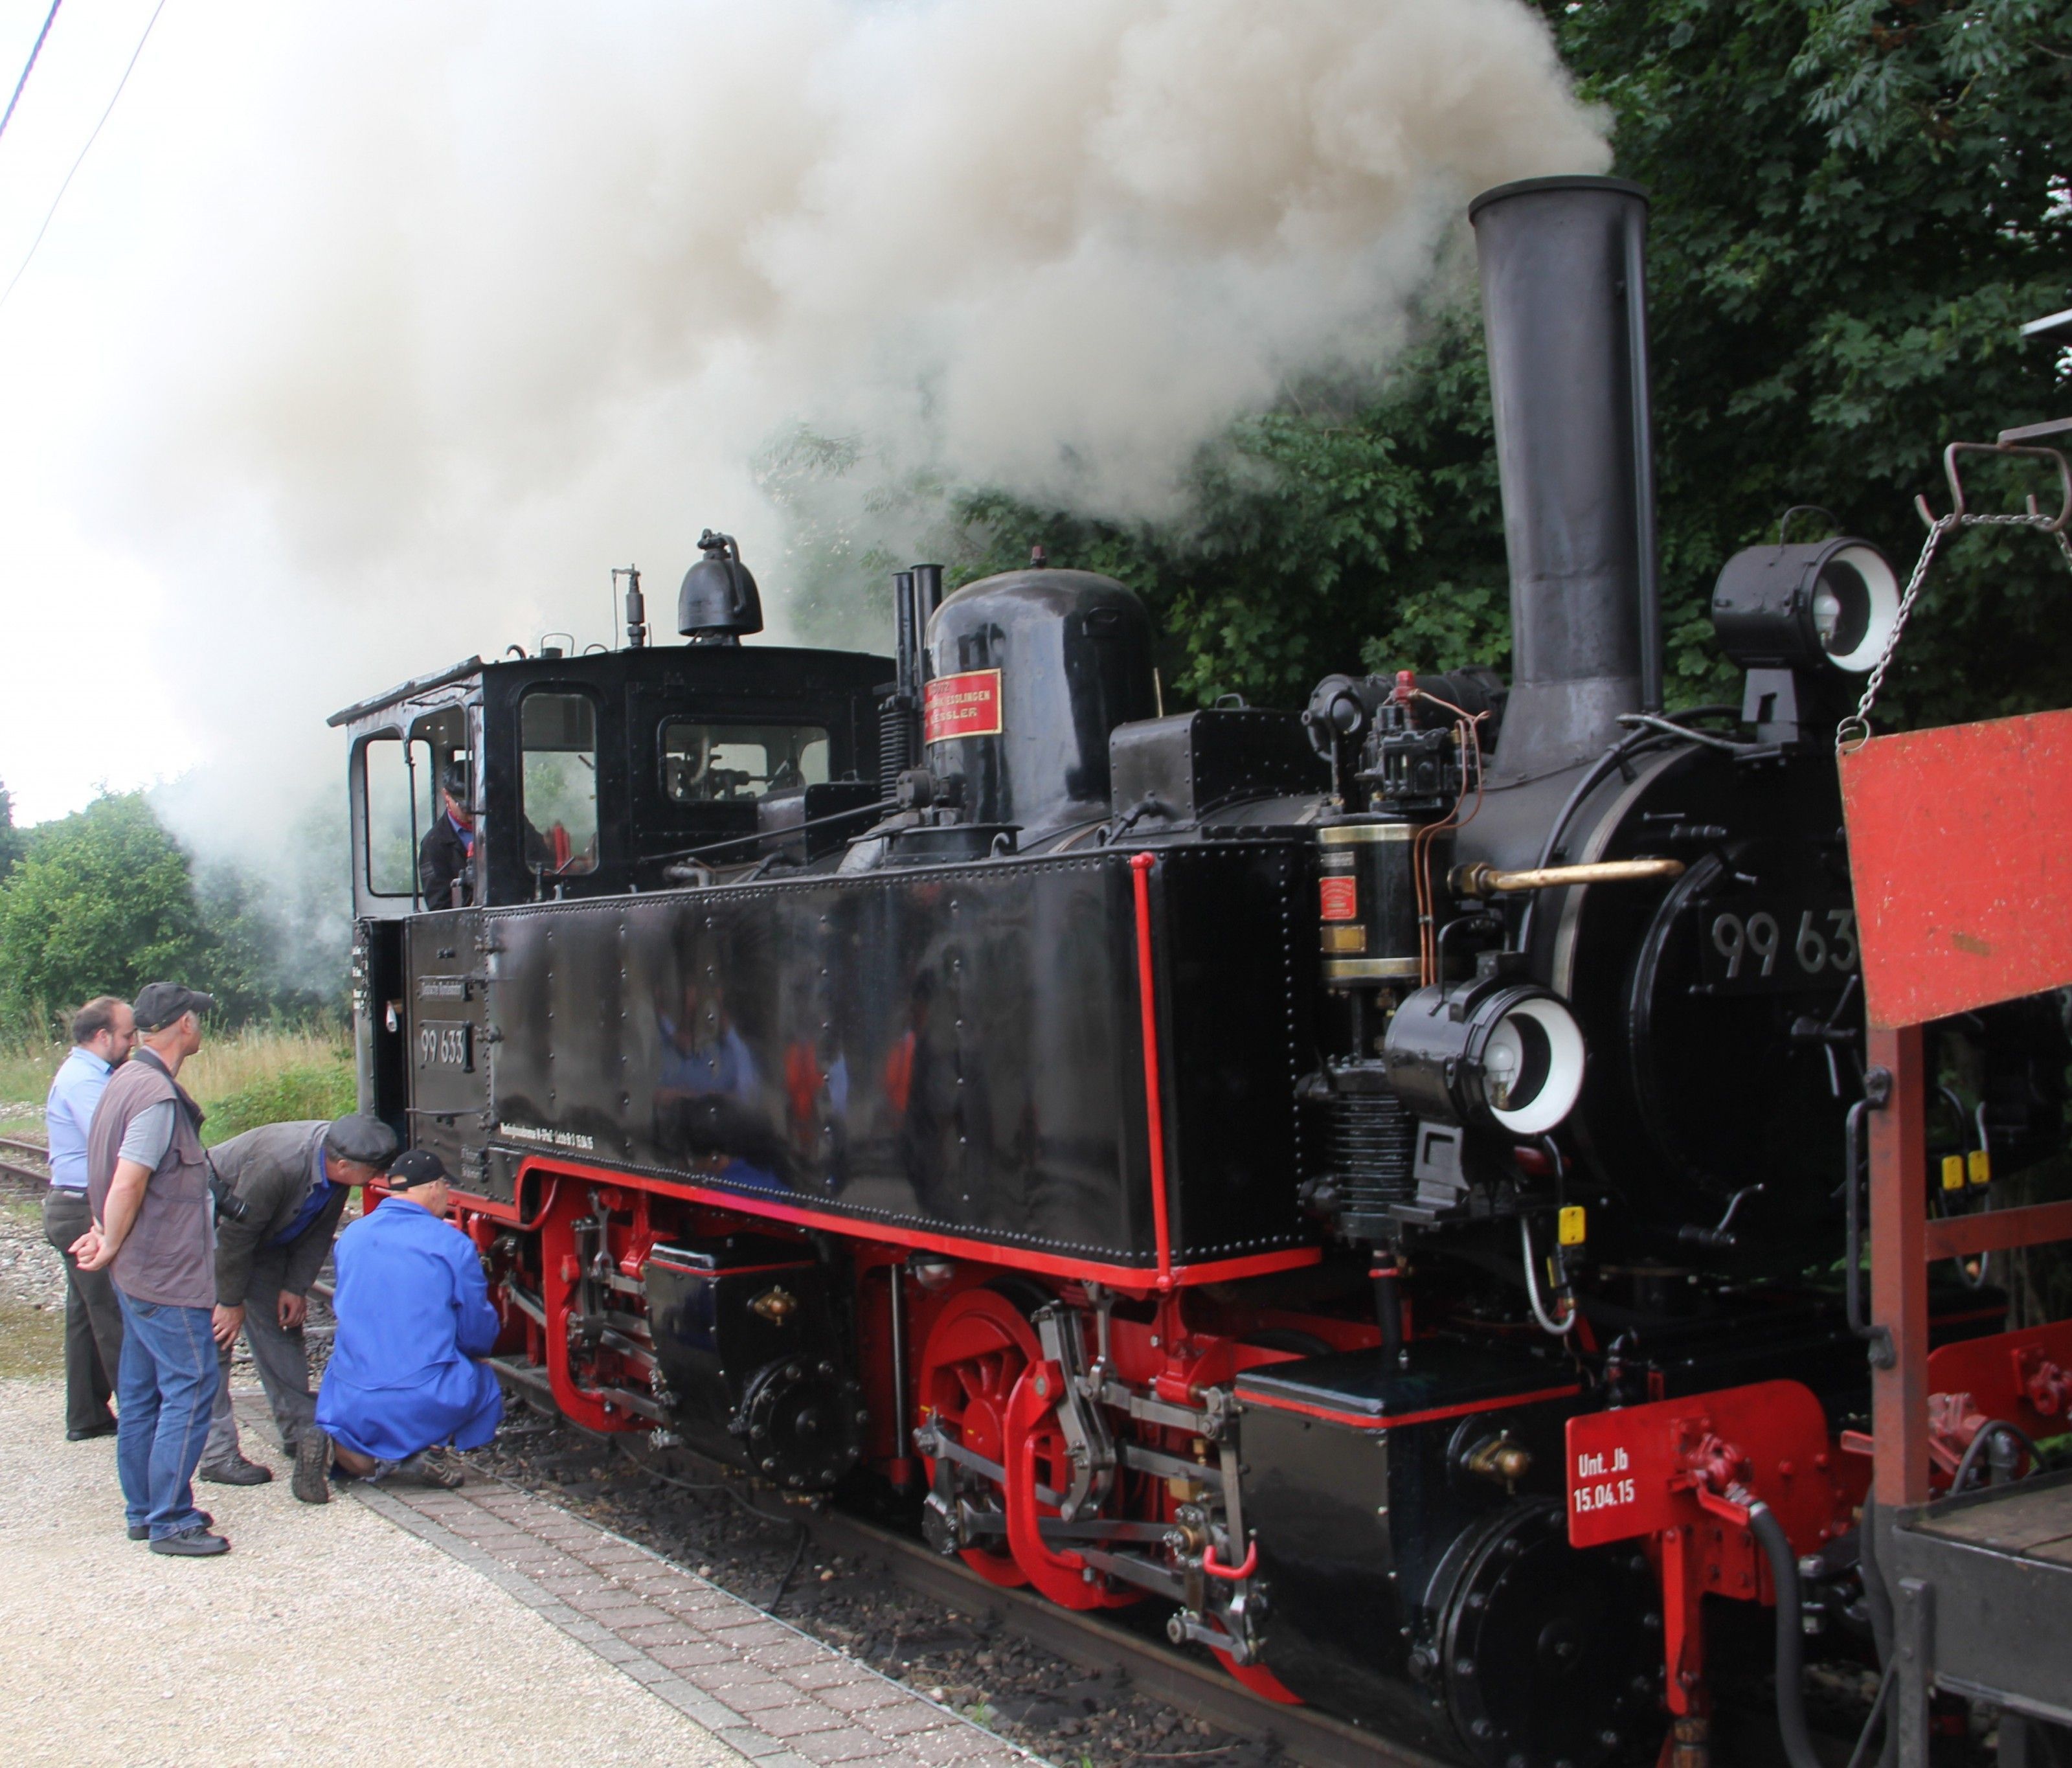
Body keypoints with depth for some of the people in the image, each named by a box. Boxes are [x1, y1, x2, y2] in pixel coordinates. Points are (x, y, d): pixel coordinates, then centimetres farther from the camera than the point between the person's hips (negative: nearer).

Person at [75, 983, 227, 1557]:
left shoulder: (128, 1079, 12)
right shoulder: (157, 1095, -21)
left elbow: (115, 1178, 20)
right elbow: (127, 1186, -24)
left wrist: (106, 1237, 15)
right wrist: (111, 1246, -10)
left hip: (141, 1273, 10)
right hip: (167, 1274, -10)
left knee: (142, 1391, 15)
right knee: (190, 1387, -6)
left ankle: (145, 1510, 23)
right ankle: (169, 1521, -4)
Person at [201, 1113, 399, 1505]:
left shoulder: (336, 1168, -17)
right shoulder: (276, 1165, -40)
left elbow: (318, 1232, -2)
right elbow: (235, 1236, -30)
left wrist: (296, 1287, -6)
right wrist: (231, 1303, -20)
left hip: (264, 1241, 7)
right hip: (213, 1233, -7)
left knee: (281, 1328, 6)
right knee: (215, 1338, -9)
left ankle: (302, 1428, 12)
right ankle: (217, 1454, -5)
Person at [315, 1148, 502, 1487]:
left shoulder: (351, 1236, 7)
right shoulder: (452, 1245, -6)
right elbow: (479, 1335, 2)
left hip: (351, 1405, 4)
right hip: (426, 1402, -3)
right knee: (484, 1385, 25)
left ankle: (346, 1447, 2)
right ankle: (410, 1450, 1)